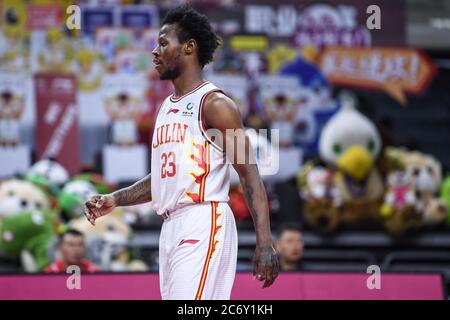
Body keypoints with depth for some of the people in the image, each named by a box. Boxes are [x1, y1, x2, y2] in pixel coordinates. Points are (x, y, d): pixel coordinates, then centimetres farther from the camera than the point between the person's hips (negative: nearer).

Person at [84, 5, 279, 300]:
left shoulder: (214, 104, -7)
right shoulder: (166, 108, 18)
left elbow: (250, 176, -12)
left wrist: (265, 243, -20)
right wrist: (115, 200, 15)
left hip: (204, 227, -9)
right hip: (172, 229, 9)